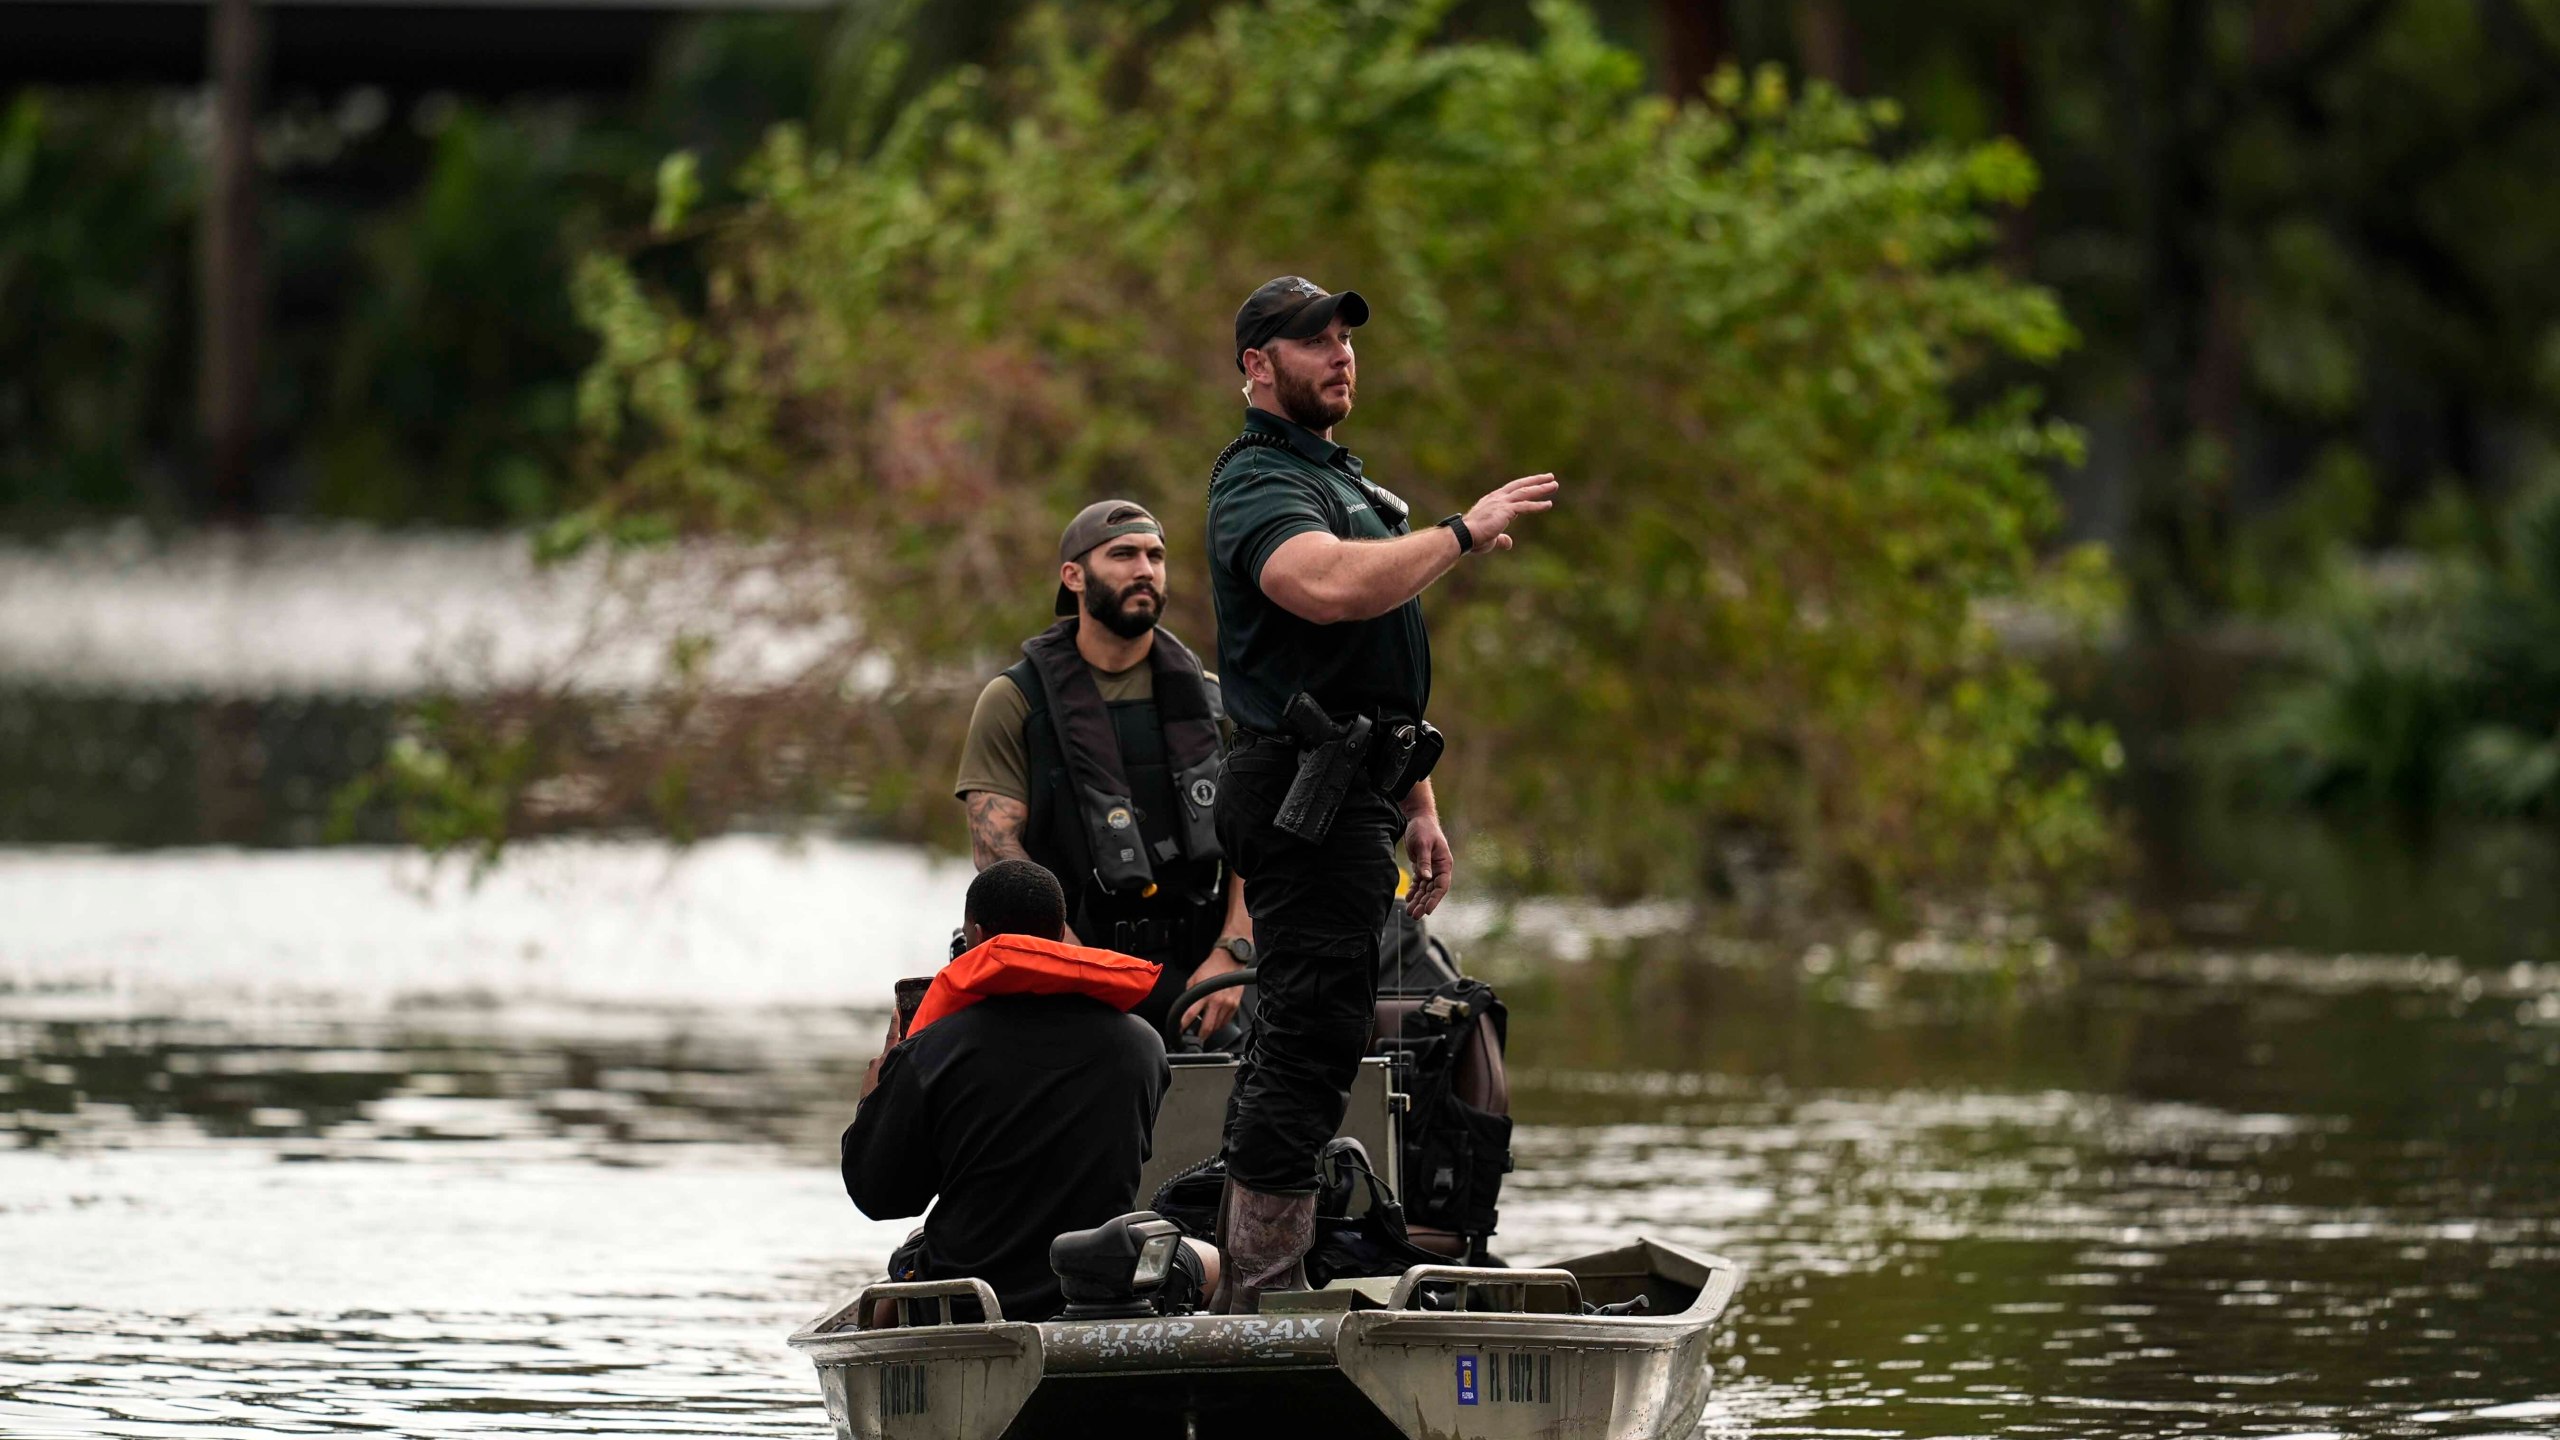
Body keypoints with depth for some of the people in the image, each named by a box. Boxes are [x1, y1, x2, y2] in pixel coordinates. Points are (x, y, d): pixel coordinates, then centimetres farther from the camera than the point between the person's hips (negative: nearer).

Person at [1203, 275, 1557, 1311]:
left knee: (1298, 1041, 12)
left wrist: (1416, 804, 24)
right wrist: (1462, 535, -23)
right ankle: (1263, 1301, -17)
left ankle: (1238, 1289, 15)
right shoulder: (1260, 484, -10)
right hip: (1303, 792, -11)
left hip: (1354, 792, 11)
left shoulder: (1343, 479, 24)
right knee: (1309, 1042, -14)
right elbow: (1328, 586, -32)